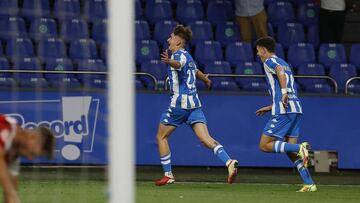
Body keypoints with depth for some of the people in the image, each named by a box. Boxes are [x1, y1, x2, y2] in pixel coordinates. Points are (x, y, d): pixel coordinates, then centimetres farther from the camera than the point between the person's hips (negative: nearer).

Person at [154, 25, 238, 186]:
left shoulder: (178, 54, -7)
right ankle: (229, 162, -27)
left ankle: (168, 175, 9)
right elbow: (196, 72, 40)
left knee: (161, 136, 9)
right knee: (206, 139, -6)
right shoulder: (187, 56, 19)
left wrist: (170, 62, -56)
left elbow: (179, 64, -34)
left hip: (179, 102, -8)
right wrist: (207, 80, 61)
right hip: (194, 103, 8)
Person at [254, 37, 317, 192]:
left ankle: (300, 148, -21)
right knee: (291, 151, 7)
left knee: (264, 145, -5)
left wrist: (283, 92, -33)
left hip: (283, 112, -9)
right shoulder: (283, 62, 27)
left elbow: (280, 71, -24)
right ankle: (309, 184, -3)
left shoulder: (269, 61, 2)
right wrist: (270, 108, 36)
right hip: (296, 110, 9)